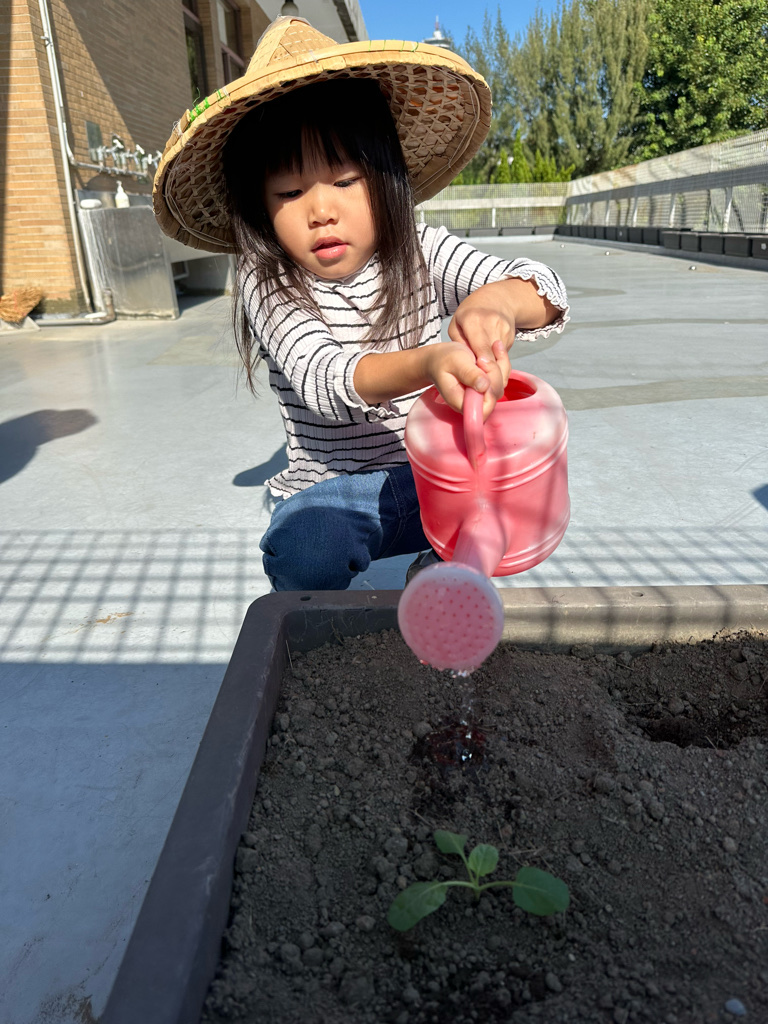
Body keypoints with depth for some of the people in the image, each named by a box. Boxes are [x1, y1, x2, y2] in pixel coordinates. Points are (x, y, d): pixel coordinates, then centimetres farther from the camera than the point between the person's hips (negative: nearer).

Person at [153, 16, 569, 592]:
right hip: (332, 491, -2)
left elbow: (547, 290, -14)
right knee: (303, 550, -32)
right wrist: (425, 364, -47)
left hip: (437, 475, 3)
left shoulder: (423, 254, -3)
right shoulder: (268, 286, -9)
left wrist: (496, 300, -39)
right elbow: (322, 379, -26)